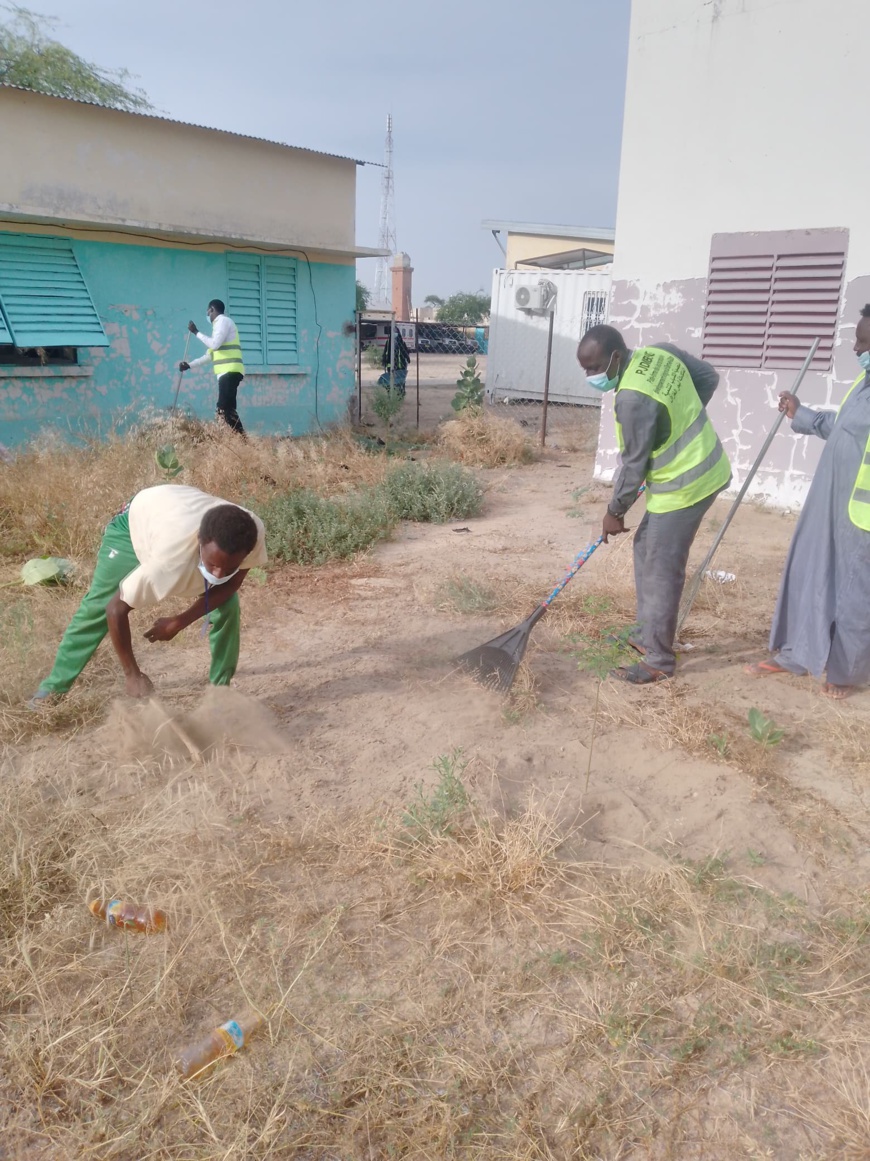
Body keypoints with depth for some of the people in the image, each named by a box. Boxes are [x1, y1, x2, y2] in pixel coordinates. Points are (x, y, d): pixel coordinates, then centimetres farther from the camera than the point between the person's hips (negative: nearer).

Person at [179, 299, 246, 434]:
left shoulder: (223, 320, -2)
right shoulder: (220, 323, 28)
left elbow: (214, 345, -16)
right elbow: (210, 354, 29)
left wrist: (196, 332, -5)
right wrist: (189, 365, 25)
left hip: (229, 372, -10)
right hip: (227, 372, 10)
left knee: (224, 408, -17)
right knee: (227, 409, 5)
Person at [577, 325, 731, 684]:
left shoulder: (633, 398, -26)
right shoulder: (662, 351, 0)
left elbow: (634, 463, -17)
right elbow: (709, 377, 13)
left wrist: (615, 511, -4)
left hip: (683, 487, -10)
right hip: (701, 467, 10)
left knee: (661, 572, -1)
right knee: (646, 550, 19)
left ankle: (658, 660, 11)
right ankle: (648, 636, 31)